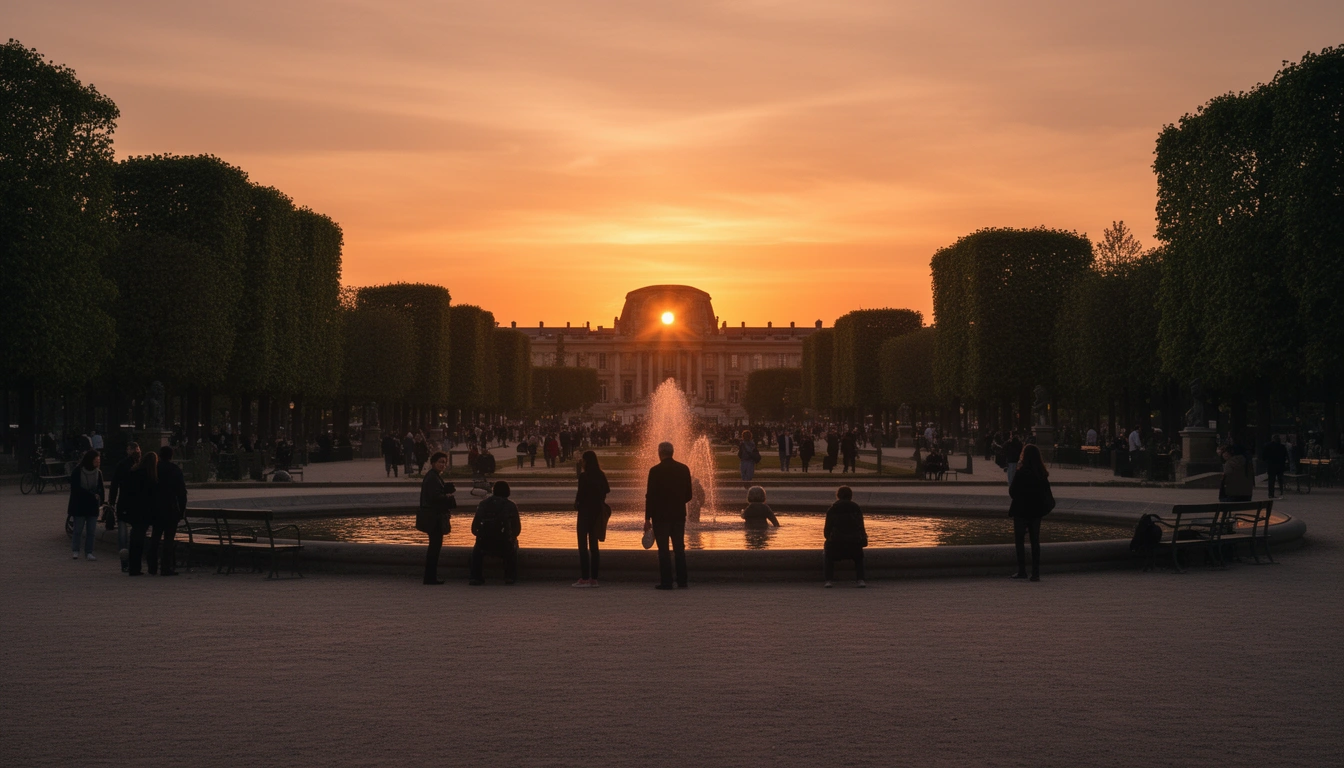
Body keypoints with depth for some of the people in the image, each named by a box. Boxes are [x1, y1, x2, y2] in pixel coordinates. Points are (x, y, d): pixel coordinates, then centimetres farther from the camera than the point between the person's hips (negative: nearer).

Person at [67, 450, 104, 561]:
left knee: (91, 531, 3)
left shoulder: (98, 473, 5)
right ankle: (75, 551, 13)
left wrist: (100, 499, -15)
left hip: (93, 507, 4)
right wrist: (92, 495, -19)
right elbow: (76, 489, -11)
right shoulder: (77, 472, -7)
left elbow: (100, 489, 6)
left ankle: (89, 552, 8)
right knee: (78, 529, 2)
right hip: (79, 505, -4)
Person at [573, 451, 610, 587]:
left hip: (585, 511, -6)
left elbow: (580, 493, -15)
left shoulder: (583, 476, -14)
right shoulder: (601, 475, 5)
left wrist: (576, 504, 2)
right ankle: (594, 578, 11)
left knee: (583, 545, -1)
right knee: (593, 545, 11)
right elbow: (606, 491, 10)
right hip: (597, 512, 6)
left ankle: (584, 578, -4)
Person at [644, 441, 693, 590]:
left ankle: (666, 582, -1)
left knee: (663, 550, 0)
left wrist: (647, 518, -6)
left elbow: (650, 496, -11)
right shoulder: (684, 469, 2)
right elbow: (688, 495, 6)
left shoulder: (655, 470, -11)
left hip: (660, 515, -4)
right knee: (679, 548, 11)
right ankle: (682, 581, 11)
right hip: (679, 515, 4)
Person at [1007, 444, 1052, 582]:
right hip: (1036, 511, 5)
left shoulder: (1020, 473, -17)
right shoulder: (1043, 474, 1)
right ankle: (1036, 573, 8)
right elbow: (1047, 493, 6)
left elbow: (1012, 491, -13)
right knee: (1035, 541, 9)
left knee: (1019, 540, 6)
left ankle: (1022, 571, 2)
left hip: (1021, 510, -5)